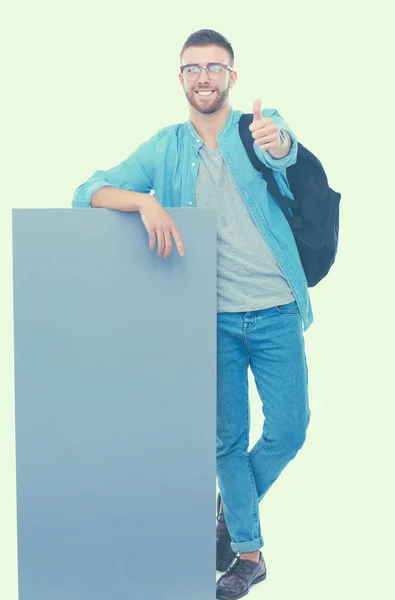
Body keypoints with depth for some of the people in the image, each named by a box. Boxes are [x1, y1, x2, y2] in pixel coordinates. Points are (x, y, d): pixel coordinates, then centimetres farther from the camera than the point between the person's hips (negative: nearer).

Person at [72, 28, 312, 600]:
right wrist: (145, 201, -25)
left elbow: (285, 155, -25)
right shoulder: (165, 148, 4)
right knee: (228, 438, 9)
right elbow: (88, 192, -4)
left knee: (288, 431, 5)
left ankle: (232, 511, 34)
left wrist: (278, 144, -50)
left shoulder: (261, 127, 0)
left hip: (276, 312, 0)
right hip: (213, 318, 1)